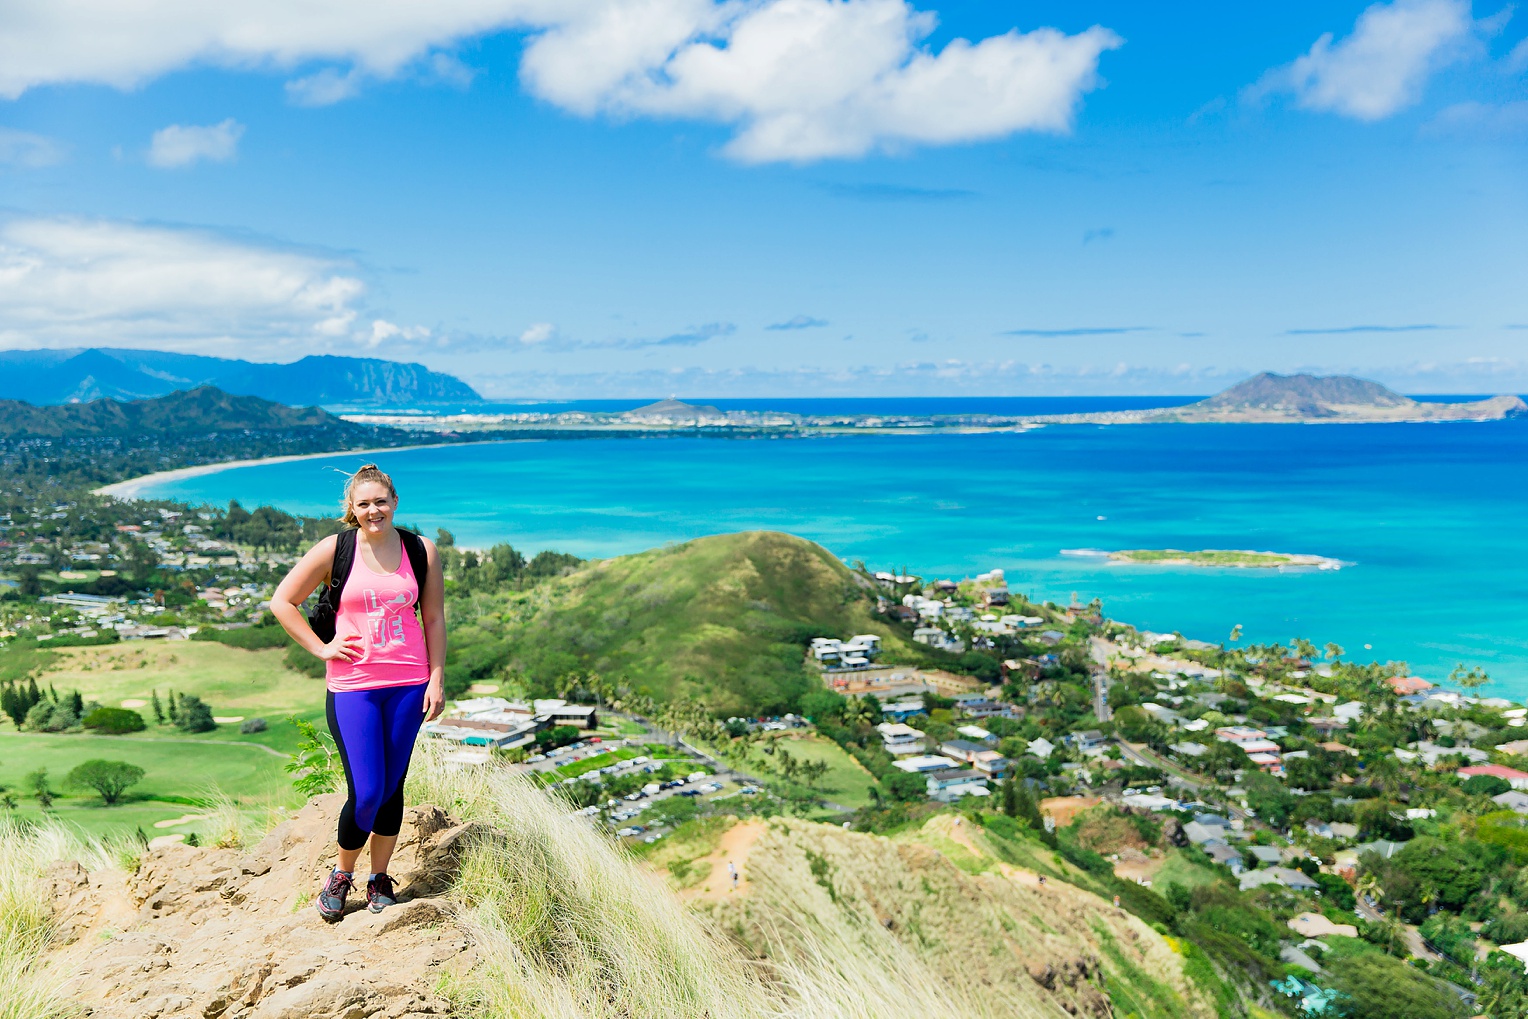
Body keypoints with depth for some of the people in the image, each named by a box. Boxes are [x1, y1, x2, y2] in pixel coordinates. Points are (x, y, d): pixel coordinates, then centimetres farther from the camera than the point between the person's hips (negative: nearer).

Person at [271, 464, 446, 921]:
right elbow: (282, 602, 4)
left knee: (392, 788, 7)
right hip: (352, 684, -2)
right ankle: (341, 874, 20)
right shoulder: (334, 549, -2)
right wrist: (320, 648, -2)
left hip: (408, 683, 2)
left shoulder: (422, 551, 4)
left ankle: (379, 879, 26)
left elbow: (434, 620, 8)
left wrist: (437, 678, 3)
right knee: (366, 793, -6)